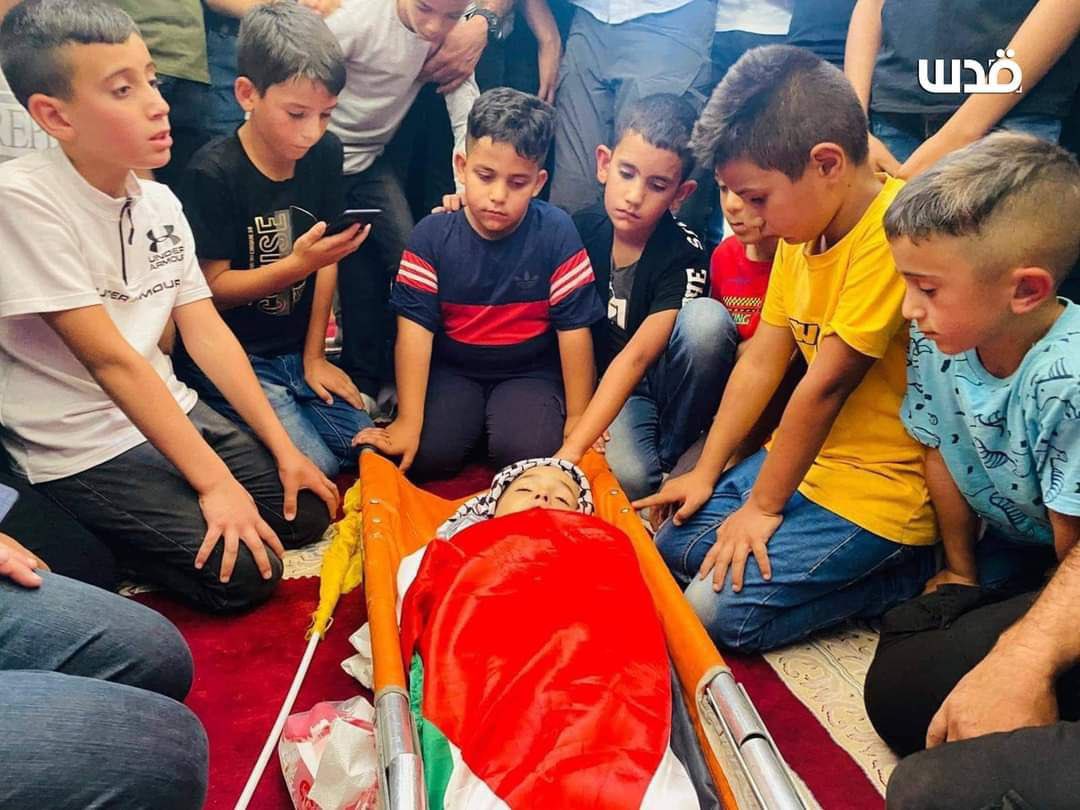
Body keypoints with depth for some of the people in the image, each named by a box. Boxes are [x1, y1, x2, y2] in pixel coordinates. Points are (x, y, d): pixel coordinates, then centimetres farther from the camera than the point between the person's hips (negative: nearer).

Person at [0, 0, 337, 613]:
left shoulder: (160, 202, 1)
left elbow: (206, 332, 1)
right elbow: (110, 358, -22)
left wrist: (284, 449, -4)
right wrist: (214, 481, -22)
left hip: (168, 413, 7)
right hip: (82, 448, -7)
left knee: (308, 512, 4)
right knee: (243, 574, -14)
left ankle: (134, 522, 17)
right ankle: (95, 533, 9)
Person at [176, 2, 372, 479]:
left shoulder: (325, 154, -1)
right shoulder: (214, 173, -16)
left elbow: (325, 258, 4)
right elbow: (213, 288, -13)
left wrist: (314, 356, 5)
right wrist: (300, 263, -27)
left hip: (296, 353, 6)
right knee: (315, 467, -16)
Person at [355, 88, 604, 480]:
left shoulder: (556, 233, -13)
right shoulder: (433, 234, -9)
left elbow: (574, 328, -9)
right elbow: (415, 327, -13)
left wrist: (577, 418, -6)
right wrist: (408, 422, -16)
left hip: (529, 373, -1)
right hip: (451, 371, 1)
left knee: (528, 453, -25)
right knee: (427, 454, -20)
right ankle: (471, 418, 11)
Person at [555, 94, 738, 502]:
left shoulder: (684, 256, -20)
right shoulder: (583, 227, -7)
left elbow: (636, 357, -29)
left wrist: (572, 448, -37)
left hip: (667, 385, 0)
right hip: (607, 384, 0)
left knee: (707, 317, -32)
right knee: (629, 476, -33)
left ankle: (669, 455, -13)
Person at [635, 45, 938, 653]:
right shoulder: (801, 231, 4)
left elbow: (825, 384, -23)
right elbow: (760, 364, 5)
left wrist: (763, 505, -14)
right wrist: (706, 473, 5)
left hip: (882, 485, -9)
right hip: (805, 457, 9)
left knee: (721, 608, -14)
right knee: (673, 548, 8)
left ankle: (914, 575, 1)